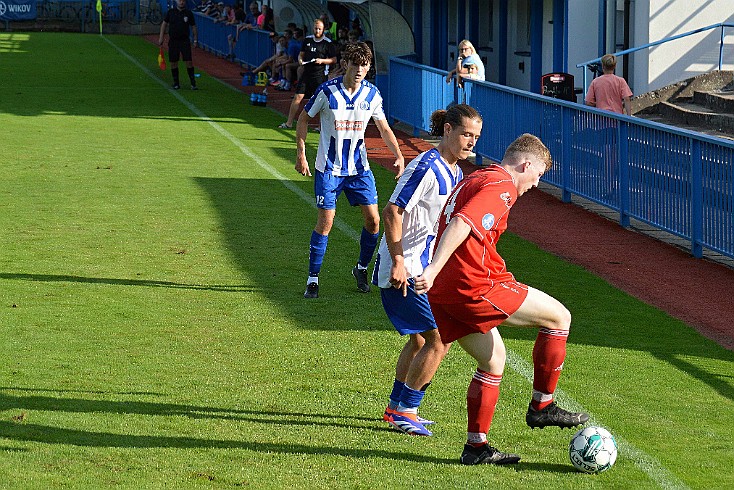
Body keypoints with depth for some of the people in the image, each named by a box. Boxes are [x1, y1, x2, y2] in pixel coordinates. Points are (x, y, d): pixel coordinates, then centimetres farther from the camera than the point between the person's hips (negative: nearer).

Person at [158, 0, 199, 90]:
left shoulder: (189, 13, 2)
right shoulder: (171, 12, 3)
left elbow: (193, 27, 8)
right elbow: (164, 24, 9)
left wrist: (195, 40, 2)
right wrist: (161, 38, 4)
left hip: (185, 41, -1)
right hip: (173, 41, 1)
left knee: (189, 62, -8)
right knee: (173, 63, 3)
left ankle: (193, 83, -2)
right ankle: (176, 83, 13)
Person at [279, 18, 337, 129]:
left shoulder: (328, 43, -3)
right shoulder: (308, 39, 11)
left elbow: (334, 59, -1)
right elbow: (301, 54, 19)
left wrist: (322, 60, -16)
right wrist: (300, 60, -4)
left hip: (320, 75, -4)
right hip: (306, 73, 4)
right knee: (297, 97, 0)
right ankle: (289, 123, 5)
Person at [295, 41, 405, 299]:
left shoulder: (372, 94, -2)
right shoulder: (327, 91, -13)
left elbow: (384, 128, 10)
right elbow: (304, 119, 0)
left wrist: (398, 155, -5)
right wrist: (301, 154, -6)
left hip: (359, 167, 4)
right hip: (329, 168, -4)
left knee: (373, 220, 0)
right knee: (325, 221, -7)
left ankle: (361, 268, 23)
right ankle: (313, 279, 6)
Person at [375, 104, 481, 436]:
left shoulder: (455, 171, 11)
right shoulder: (426, 167, -18)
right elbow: (392, 212, -20)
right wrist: (398, 262, -24)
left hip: (424, 269, 10)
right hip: (404, 269, -10)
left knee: (420, 339, 18)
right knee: (439, 339, -11)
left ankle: (396, 407, 30)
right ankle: (405, 411, -2)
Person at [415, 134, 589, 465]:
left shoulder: (473, 180, 22)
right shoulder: (500, 186, -10)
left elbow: (453, 228, 28)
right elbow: (461, 224, -24)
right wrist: (433, 271, -32)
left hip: (444, 291, 10)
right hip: (477, 288, -10)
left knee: (493, 359, 22)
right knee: (559, 317, 2)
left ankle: (476, 446, 21)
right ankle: (541, 407, 7)